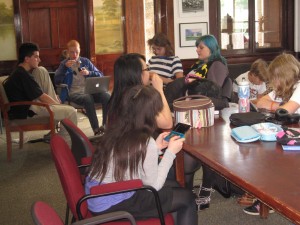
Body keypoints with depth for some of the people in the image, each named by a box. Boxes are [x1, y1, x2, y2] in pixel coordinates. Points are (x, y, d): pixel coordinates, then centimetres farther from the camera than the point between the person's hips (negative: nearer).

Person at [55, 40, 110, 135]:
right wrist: (65, 67, -14)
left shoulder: (86, 61, 19)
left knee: (107, 96, -28)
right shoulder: (64, 64, 13)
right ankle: (96, 129, -34)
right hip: (74, 93, -3)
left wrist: (89, 73, -5)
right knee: (88, 98, -38)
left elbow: (100, 75, 14)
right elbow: (57, 81, -2)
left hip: (89, 90, 3)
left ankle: (105, 126, -21)